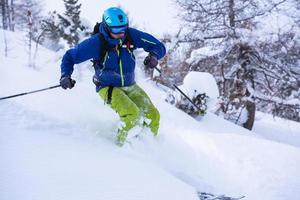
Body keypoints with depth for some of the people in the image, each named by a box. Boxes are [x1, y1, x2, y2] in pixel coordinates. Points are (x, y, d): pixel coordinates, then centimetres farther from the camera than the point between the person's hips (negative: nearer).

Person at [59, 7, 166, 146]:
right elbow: (70, 56, -9)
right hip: (108, 87, -4)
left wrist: (154, 56, -27)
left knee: (153, 116, -5)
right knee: (131, 114, -27)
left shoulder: (131, 35, -13)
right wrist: (65, 75, -24)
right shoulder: (97, 42, -21)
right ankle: (122, 145, -4)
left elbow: (159, 46, -5)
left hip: (130, 86, 5)